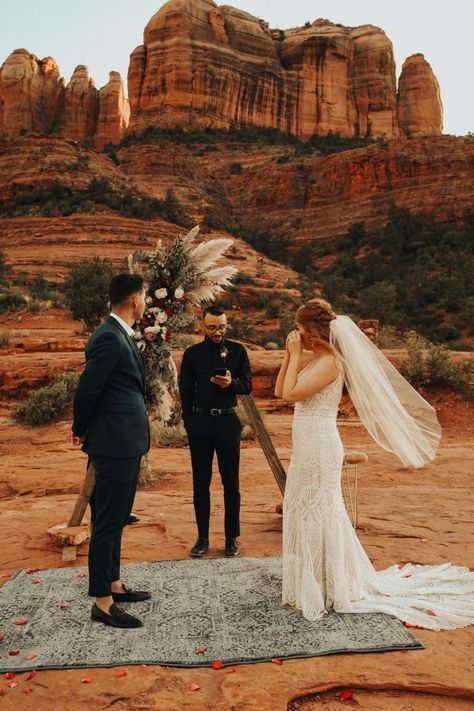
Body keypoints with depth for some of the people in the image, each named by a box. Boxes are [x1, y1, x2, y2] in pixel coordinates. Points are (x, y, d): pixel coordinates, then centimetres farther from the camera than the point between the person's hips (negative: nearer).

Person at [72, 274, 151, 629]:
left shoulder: (120, 335, 13)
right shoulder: (109, 338, -18)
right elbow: (86, 390, -17)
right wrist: (81, 430, -2)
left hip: (125, 443, 10)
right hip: (116, 443, -10)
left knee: (115, 519, 18)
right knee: (108, 521, 0)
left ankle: (113, 584, 33)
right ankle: (102, 602, 12)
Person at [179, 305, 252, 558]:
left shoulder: (237, 351, 3)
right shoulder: (192, 353, 4)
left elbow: (248, 386, 3)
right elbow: (185, 391, 8)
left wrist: (232, 383, -18)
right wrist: (190, 423, 4)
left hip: (227, 421, 0)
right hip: (200, 422, 1)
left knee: (231, 483, 5)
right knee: (200, 483, 7)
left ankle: (232, 538, 17)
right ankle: (202, 537, 18)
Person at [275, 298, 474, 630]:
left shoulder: (329, 362, -17)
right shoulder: (317, 361, 11)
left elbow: (291, 393, -24)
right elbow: (280, 390, 11)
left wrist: (295, 356, -15)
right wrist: (290, 356, 4)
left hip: (319, 449, -10)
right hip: (307, 449, 10)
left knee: (318, 515, 3)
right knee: (304, 515, 18)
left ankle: (334, 588, 20)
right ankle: (313, 582, 34)